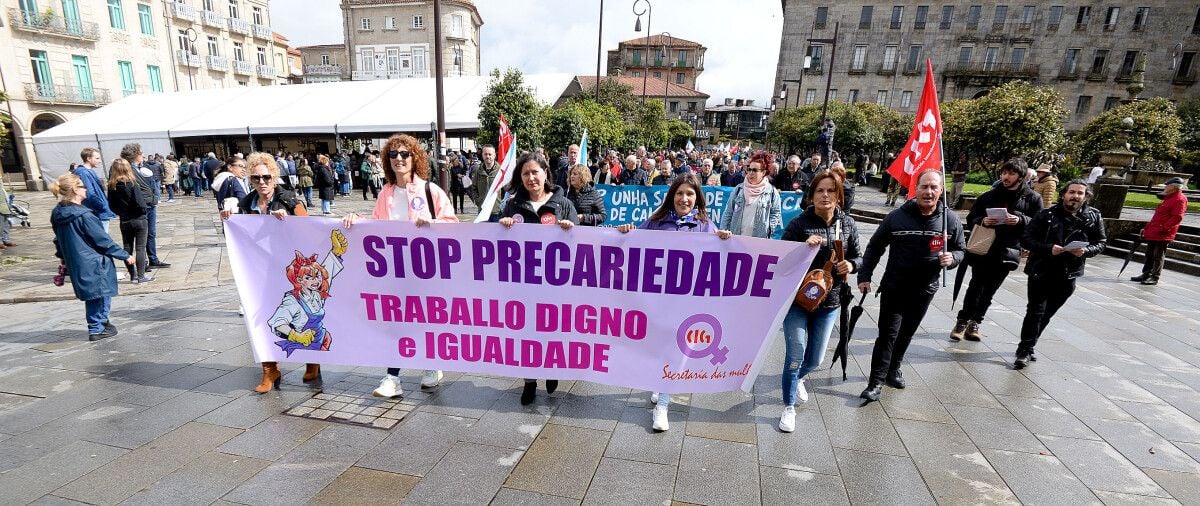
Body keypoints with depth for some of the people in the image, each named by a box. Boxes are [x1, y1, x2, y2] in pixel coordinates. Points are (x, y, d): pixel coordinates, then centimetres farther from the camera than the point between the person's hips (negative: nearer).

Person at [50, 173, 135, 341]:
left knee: (92, 295, 20)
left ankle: (100, 324, 30)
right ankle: (97, 329, 12)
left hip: (75, 263, 8)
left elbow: (59, 239, 17)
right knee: (102, 294, 5)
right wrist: (125, 255, -10)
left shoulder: (56, 214, 4)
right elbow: (103, 240, -18)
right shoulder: (84, 216, -22)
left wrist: (63, 257, 31)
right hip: (94, 264, -8)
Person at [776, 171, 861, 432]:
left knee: (815, 359, 16)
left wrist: (851, 265, -13)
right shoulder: (799, 223, -11)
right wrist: (804, 247, -27)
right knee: (795, 355, -3)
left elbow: (858, 257, 10)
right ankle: (789, 407, 18)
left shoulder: (847, 224, -1)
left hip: (829, 302, 4)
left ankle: (796, 379, 50)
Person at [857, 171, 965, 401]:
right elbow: (874, 247, -1)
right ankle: (876, 382, 1)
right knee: (888, 333, -5)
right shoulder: (897, 217, -10)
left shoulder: (951, 220, -4)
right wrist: (864, 276, -5)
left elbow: (960, 250, 8)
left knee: (906, 333, 15)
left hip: (925, 289, 3)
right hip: (894, 286, -3)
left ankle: (893, 369, 35)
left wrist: (952, 258, -16)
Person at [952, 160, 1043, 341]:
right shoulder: (989, 196, 5)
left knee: (989, 290, 9)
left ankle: (974, 323, 20)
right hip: (982, 249, -1)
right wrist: (982, 221, -13)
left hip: (1007, 252, 1)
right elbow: (971, 219, 7)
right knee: (976, 286, -2)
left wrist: (1020, 220, -17)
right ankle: (962, 321, 7)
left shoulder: (1032, 198, 4)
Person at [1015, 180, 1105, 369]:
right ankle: (1025, 350, 0)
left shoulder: (1093, 217, 3)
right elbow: (1026, 239, -8)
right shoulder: (1046, 215, -6)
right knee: (1035, 312, -6)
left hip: (1067, 276, 4)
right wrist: (1048, 248, -23)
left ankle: (1027, 347, 25)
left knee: (1046, 314, 12)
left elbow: (1100, 243, 8)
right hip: (1041, 271, -3)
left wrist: (1086, 250, -13)